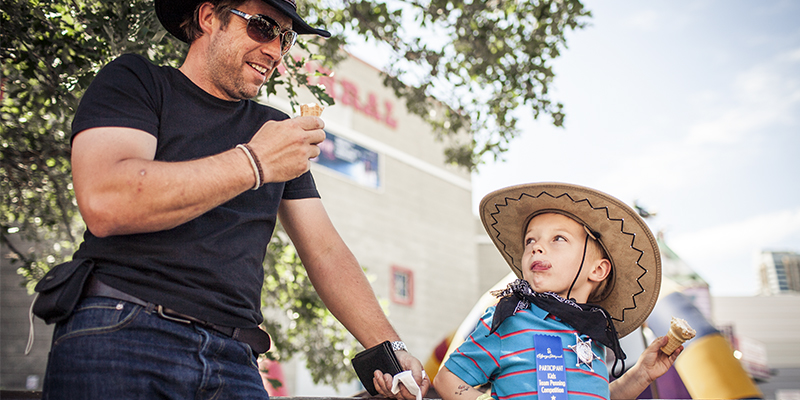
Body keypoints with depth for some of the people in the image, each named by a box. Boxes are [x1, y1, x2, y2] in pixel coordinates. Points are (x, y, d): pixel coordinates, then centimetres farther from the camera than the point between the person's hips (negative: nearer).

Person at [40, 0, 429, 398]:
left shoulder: (277, 131, 18)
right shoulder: (134, 80, 3)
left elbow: (326, 252, 15)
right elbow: (103, 204, -16)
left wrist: (388, 347, 3)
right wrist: (254, 163, -15)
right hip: (119, 334, -4)